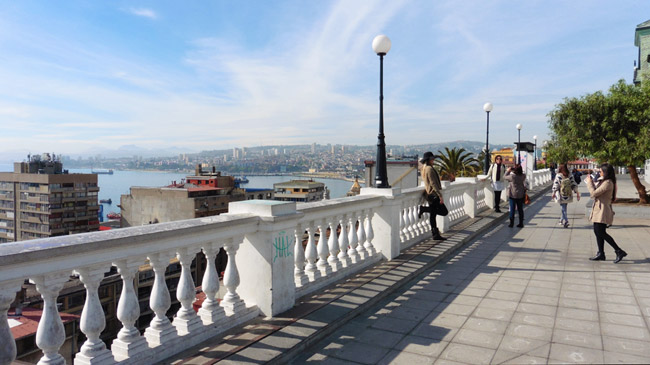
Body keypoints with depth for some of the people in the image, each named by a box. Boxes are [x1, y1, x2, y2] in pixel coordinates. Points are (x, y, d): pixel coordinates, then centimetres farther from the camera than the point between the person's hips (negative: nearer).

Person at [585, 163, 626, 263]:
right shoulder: (604, 181, 14)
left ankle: (619, 252, -2)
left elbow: (593, 194, -19)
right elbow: (597, 192, 17)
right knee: (597, 232, 12)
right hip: (599, 210, 10)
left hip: (603, 211, -10)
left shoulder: (608, 183, -18)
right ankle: (601, 254, 18)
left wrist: (589, 183, -7)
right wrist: (591, 183, 14)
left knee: (601, 233, -8)